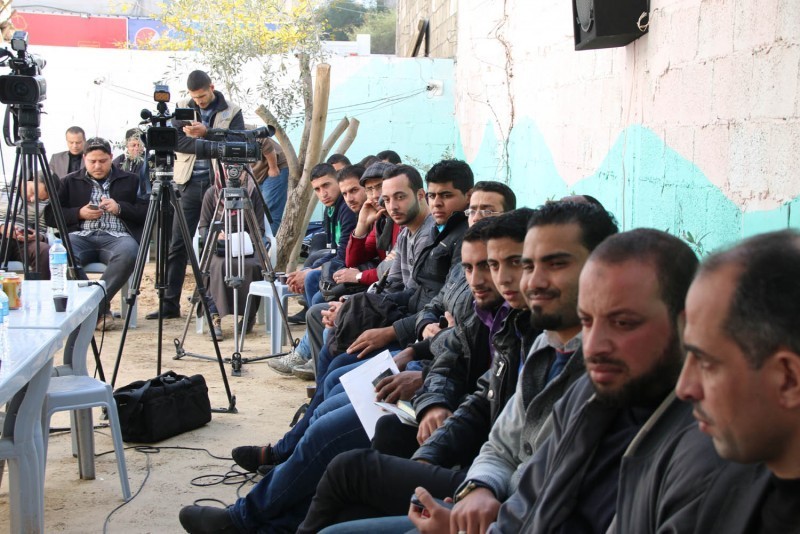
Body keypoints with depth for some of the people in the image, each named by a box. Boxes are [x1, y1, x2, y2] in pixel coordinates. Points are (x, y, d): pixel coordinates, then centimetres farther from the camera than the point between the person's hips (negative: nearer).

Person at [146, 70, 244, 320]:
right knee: (178, 244, 0)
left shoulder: (231, 112, 3)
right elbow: (175, 141, -4)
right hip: (190, 183, 2)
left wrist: (206, 133, -20)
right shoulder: (183, 109, 9)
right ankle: (169, 303, 4)